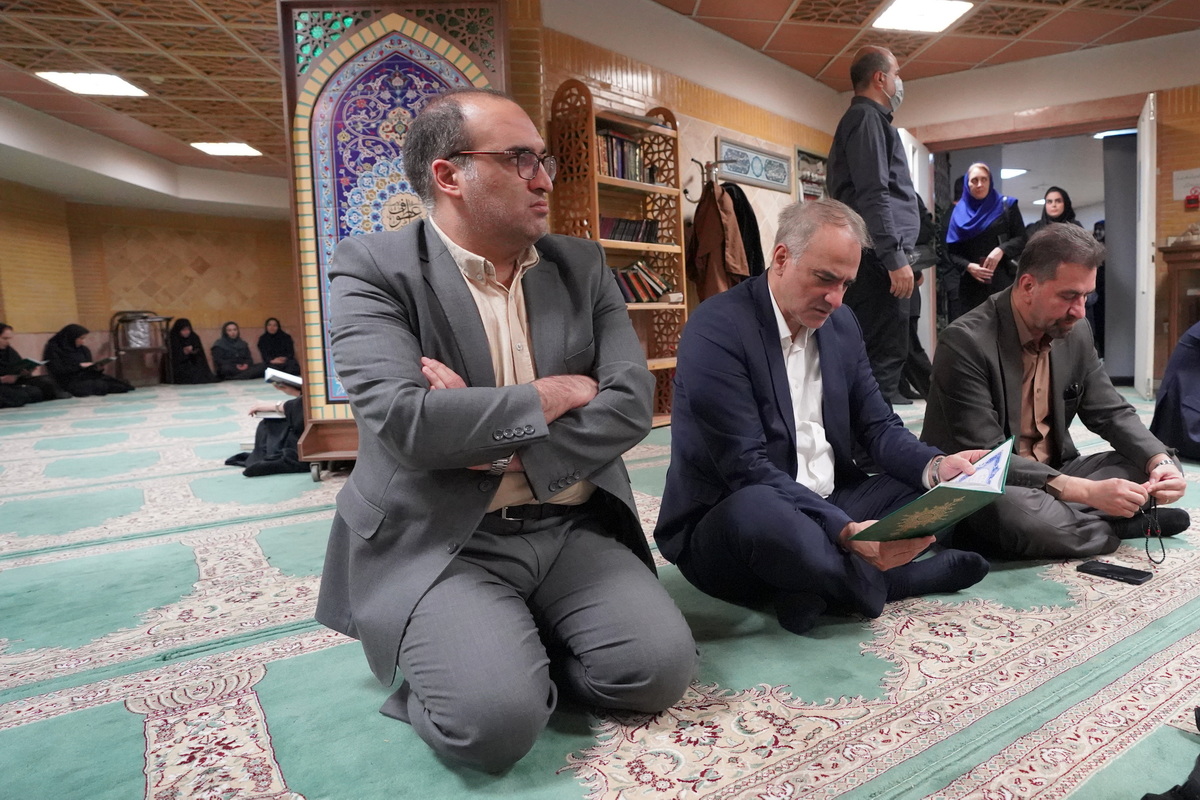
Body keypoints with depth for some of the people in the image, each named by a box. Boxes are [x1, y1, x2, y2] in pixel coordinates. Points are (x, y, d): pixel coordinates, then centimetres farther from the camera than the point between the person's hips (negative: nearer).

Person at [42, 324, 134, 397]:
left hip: (88, 376, 7)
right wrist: (79, 366, -15)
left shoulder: (83, 349, 18)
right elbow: (57, 371, -11)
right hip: (70, 382, -7)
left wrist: (97, 368, -4)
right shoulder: (54, 349, 0)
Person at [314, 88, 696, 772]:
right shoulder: (373, 269, -6)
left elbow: (632, 403, -3)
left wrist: (509, 451, -15)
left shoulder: (582, 265, 7)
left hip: (573, 529, 5)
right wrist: (556, 394, -11)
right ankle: (449, 656, 11)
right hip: (442, 544, -4)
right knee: (494, 717, -24)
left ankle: (512, 646, 12)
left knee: (661, 667, -14)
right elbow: (404, 420, -21)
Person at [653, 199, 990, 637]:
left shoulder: (841, 324, 7)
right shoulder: (717, 329, -18)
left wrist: (936, 466, -12)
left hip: (832, 508, 7)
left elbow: (878, 427, 9)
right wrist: (846, 531, -32)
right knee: (759, 509, -39)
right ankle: (876, 583, -10)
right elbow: (746, 469, -24)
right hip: (730, 525, -6)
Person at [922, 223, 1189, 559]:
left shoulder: (1076, 332, 2)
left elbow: (1111, 413, 8)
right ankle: (1119, 524, -8)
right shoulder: (966, 342, -23)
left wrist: (1160, 461, -12)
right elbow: (984, 459, -27)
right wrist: (1085, 490, -32)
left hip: (1054, 476, 7)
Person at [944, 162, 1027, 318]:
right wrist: (968, 266, -9)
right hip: (972, 284, 1)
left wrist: (1001, 250, -13)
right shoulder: (959, 212, 12)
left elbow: (1021, 240, 7)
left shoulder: (1006, 206, 10)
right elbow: (952, 251, 9)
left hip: (1003, 280, -1)